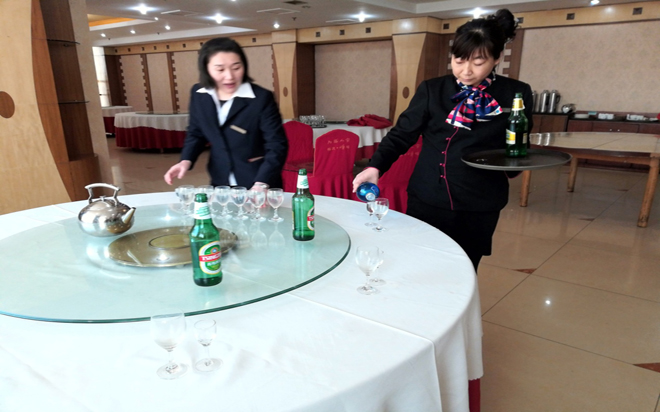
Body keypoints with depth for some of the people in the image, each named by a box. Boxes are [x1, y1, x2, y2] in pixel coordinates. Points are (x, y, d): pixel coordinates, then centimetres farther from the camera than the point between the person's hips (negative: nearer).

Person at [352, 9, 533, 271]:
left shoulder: (515, 94, -1)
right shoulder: (432, 90, 1)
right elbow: (402, 134, -2)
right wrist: (376, 167, -16)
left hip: (478, 206, 0)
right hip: (425, 200, 1)